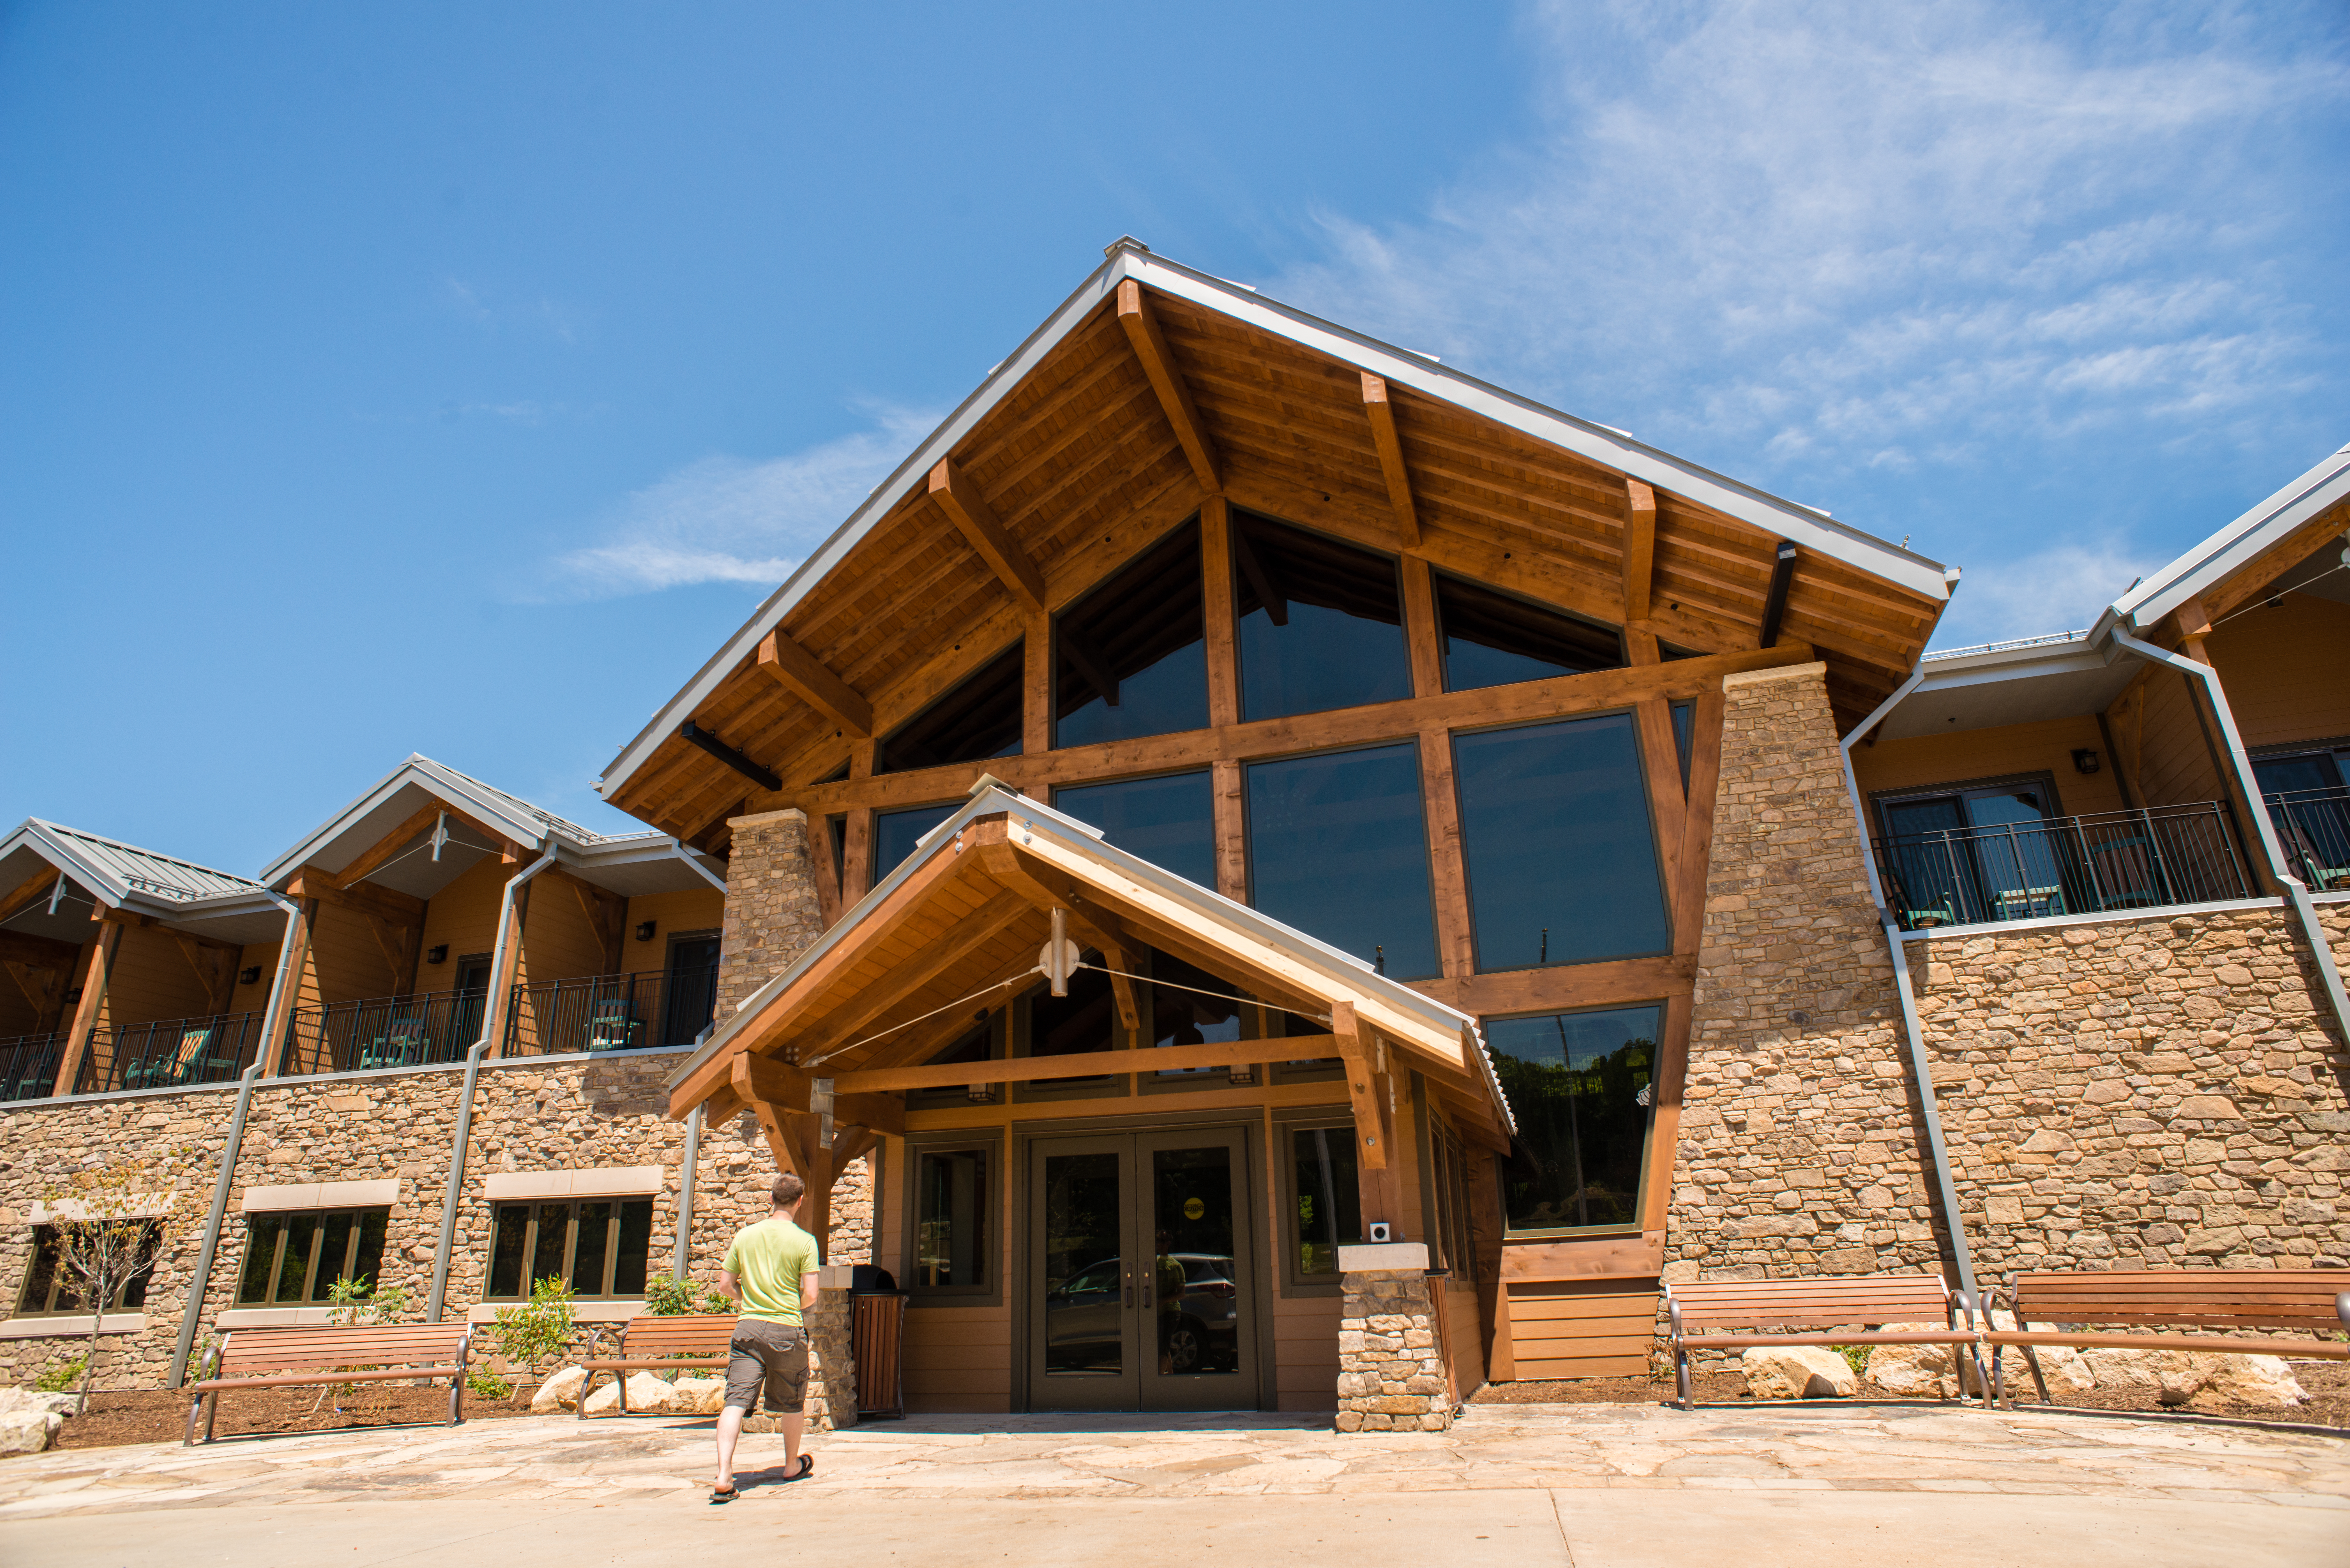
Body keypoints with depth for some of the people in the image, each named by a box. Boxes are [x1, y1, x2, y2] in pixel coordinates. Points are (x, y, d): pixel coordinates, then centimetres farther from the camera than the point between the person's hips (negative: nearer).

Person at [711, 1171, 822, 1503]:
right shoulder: (804, 1241, -5)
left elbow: (725, 1285, 8)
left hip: (748, 1327, 1)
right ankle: (793, 1464, 35)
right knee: (792, 1403, 18)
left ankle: (724, 1476, -18)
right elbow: (810, 1295, -8)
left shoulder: (744, 1236, 4)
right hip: (787, 1331, -1)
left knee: (736, 1401, -4)